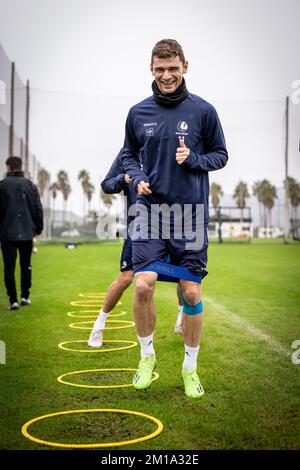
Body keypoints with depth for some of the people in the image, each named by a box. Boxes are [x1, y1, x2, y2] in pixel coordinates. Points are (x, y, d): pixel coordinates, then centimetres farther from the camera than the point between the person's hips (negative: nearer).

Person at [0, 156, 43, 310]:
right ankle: (25, 296, 19)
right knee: (26, 265, 17)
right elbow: (38, 209, 3)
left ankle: (13, 300, -2)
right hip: (27, 232, 2)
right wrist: (38, 228, 13)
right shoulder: (30, 185, 3)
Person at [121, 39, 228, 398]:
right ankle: (146, 355, 13)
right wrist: (137, 177, -4)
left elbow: (220, 155, 7)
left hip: (191, 214, -1)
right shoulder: (138, 112, 6)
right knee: (143, 286, -12)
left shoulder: (203, 111, 0)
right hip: (150, 211, 1)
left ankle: (190, 367, 20)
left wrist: (193, 159, -13)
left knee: (191, 293, 2)